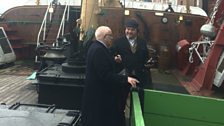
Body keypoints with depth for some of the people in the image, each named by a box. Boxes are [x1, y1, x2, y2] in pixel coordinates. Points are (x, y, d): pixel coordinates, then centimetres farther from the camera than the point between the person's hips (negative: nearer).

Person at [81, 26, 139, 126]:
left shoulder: (96, 47, 10)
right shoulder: (99, 50, -24)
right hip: (99, 95, -11)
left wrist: (114, 61, 12)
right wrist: (126, 79, -28)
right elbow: (106, 75, -28)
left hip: (98, 91, 11)